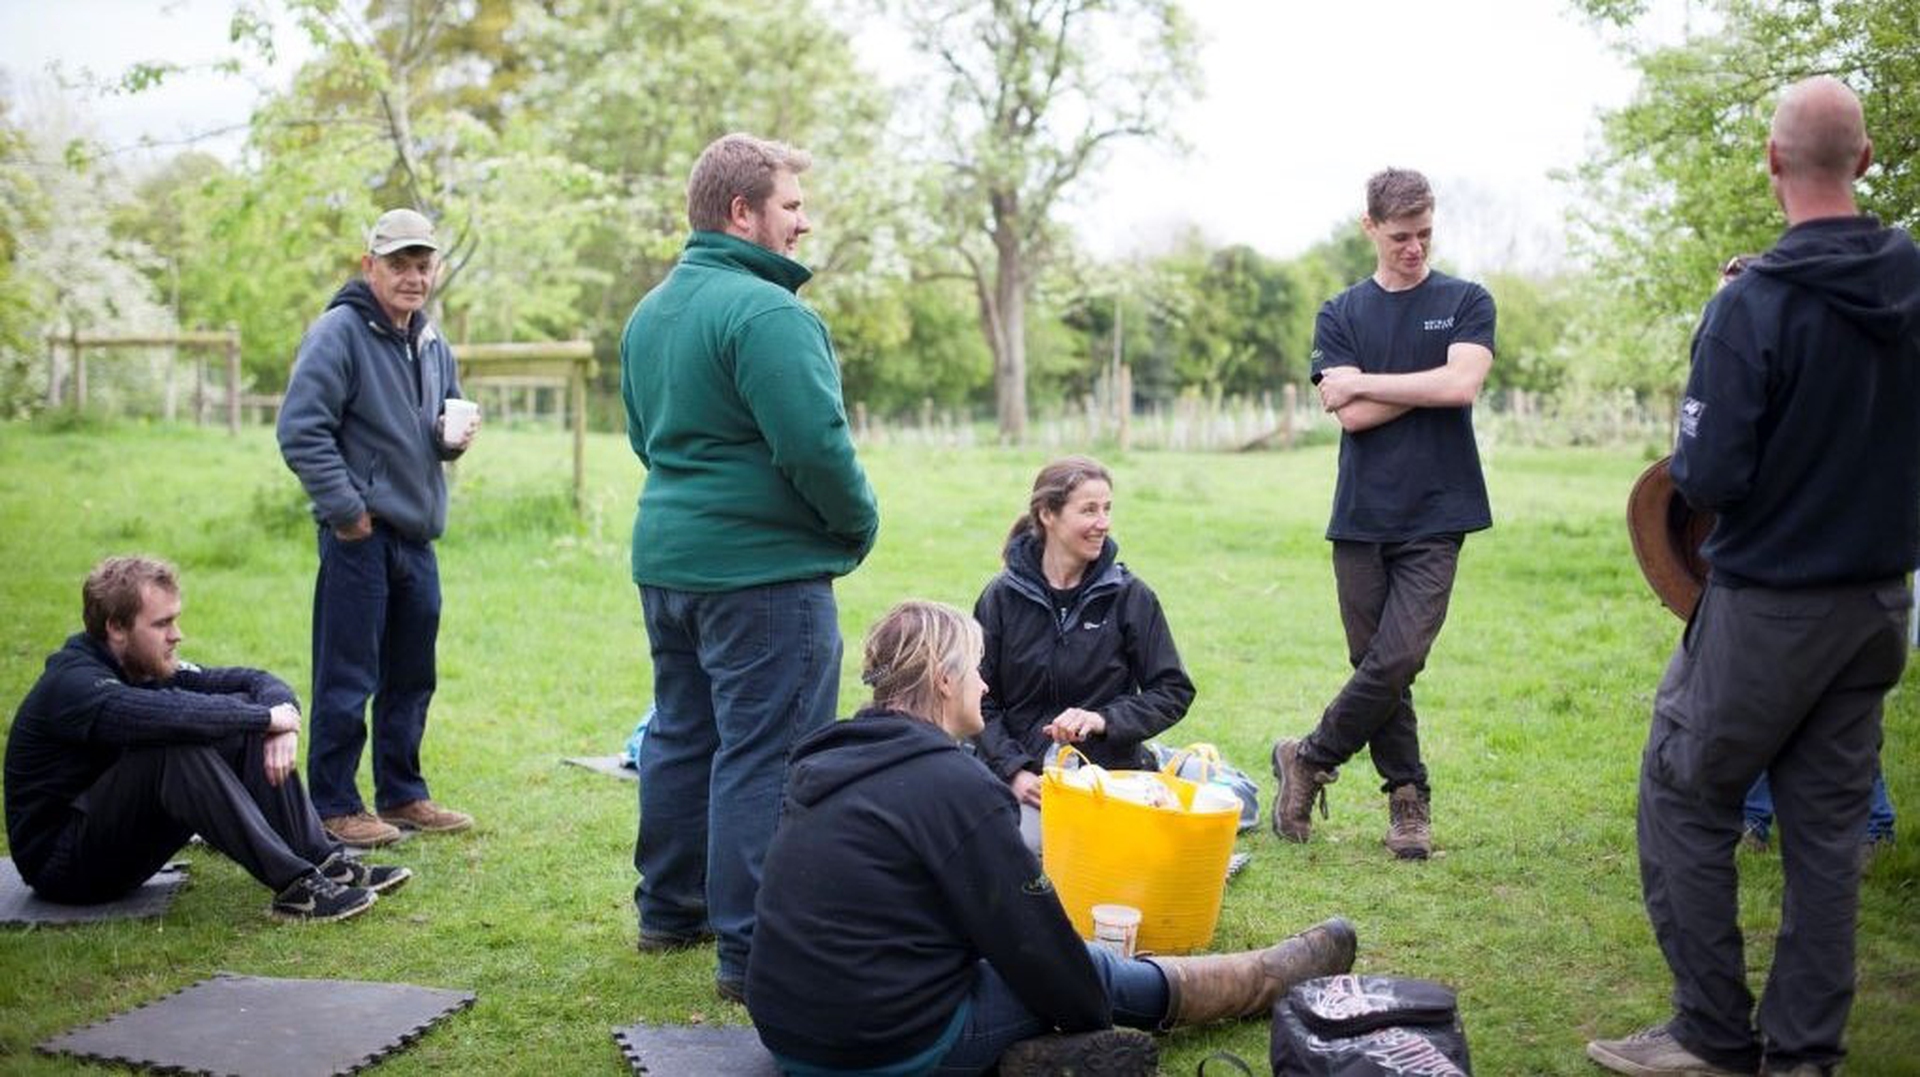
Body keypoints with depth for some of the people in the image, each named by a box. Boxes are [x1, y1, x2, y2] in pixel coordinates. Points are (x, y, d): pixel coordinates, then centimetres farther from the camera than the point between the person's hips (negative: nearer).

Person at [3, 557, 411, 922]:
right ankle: (294, 886, -32)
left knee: (243, 723, -4)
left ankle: (323, 860, -12)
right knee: (178, 745, -32)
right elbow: (175, 714, -41)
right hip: (62, 861, -8)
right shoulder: (75, 686, -23)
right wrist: (267, 716, -27)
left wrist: (284, 724, -19)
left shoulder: (146, 667, 3)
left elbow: (258, 681, 4)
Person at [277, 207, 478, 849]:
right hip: (361, 535, -8)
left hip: (418, 535, 8)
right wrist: (346, 510, -18)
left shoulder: (432, 344, 14)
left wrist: (455, 438, 1)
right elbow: (302, 430, -16)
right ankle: (334, 807, 9)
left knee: (411, 677, 14)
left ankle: (402, 794, 26)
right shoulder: (339, 333, -10)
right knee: (347, 680, -2)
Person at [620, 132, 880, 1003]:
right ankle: (753, 953, 0)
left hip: (667, 558, 10)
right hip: (764, 568, -9)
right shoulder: (765, 311, -18)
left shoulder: (650, 312, 13)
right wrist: (858, 525, -7)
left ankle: (669, 909, 31)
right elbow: (816, 443, -24)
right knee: (766, 753, -4)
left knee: (681, 734, 19)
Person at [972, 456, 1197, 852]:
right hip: (1026, 777, 1)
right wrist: (1012, 771, -10)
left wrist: (1103, 720, -15)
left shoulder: (1131, 596, 0)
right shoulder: (1001, 597, 2)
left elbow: (1174, 691, 1)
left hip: (1111, 773, 0)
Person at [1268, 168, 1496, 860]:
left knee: (1397, 660, -13)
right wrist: (1431, 385, -5)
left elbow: (1463, 385, -11)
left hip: (1435, 518, -2)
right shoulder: (1340, 315, 9)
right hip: (1361, 517, 2)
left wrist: (1365, 382, -5)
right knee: (1375, 664, 4)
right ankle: (1408, 799, 18)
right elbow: (1350, 414, -4)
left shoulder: (1466, 303, 7)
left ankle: (1309, 760, 7)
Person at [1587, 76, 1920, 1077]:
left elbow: (1706, 479, -21)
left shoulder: (1753, 305, -19)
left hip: (1767, 608, -6)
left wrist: (1692, 446, -1)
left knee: (1684, 805, 9)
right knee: (1826, 824, 13)